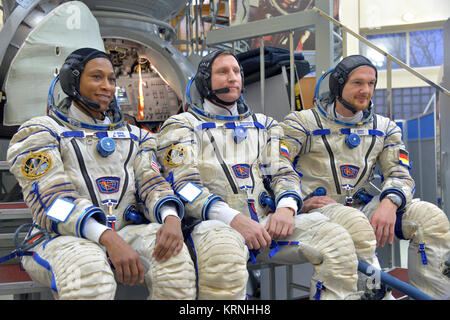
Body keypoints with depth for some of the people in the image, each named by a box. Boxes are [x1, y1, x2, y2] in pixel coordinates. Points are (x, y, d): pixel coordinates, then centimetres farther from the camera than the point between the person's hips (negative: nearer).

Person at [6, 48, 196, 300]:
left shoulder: (132, 136, 20)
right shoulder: (42, 133, 5)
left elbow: (151, 183, 7)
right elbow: (51, 200, -10)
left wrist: (171, 219, -20)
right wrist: (109, 239, -27)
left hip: (126, 231, 4)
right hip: (63, 237, -3)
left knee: (174, 256, -30)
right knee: (88, 275, -40)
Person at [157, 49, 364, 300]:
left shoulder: (263, 125, 26)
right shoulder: (182, 126, 11)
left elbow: (283, 173, 18)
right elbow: (184, 184, -3)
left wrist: (286, 207, -8)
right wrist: (234, 219, -19)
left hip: (268, 221, 5)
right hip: (214, 223, -4)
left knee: (336, 237, -20)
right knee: (222, 254, -42)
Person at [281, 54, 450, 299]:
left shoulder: (384, 128, 16)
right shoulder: (302, 123, 3)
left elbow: (400, 175, 7)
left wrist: (389, 203, -16)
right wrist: (300, 202, -19)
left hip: (363, 207, 5)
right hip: (316, 208, -4)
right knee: (357, 226, -39)